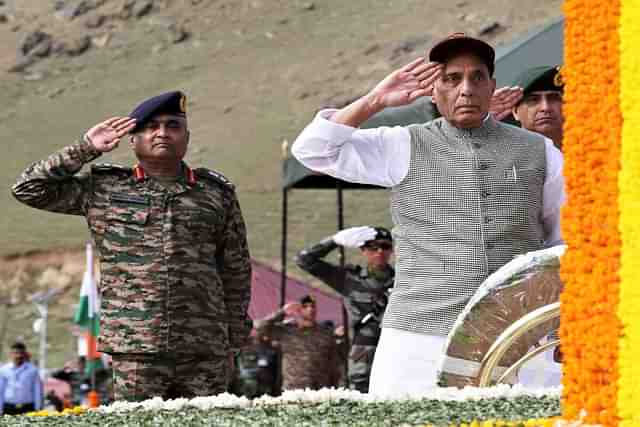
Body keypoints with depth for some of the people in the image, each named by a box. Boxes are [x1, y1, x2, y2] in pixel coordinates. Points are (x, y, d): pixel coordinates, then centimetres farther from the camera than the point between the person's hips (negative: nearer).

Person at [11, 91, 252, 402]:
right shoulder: (103, 190, 10)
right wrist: (86, 149, 5)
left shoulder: (215, 193, 13)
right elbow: (28, 189, 8)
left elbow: (236, 272, 17)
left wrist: (232, 344, 14)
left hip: (204, 353, 1)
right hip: (135, 353, -1)